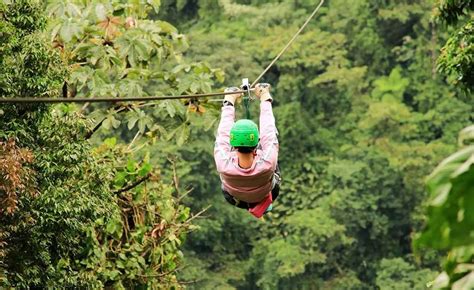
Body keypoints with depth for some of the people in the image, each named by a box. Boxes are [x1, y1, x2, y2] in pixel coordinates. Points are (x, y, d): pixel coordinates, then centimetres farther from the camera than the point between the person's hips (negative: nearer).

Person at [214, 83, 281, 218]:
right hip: (264, 196, -1)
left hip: (234, 199, 1)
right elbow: (268, 130, -29)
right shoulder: (267, 164, -45)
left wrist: (229, 102, -13)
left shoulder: (224, 165, -44)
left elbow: (223, 133, -28)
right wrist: (265, 99, -15)